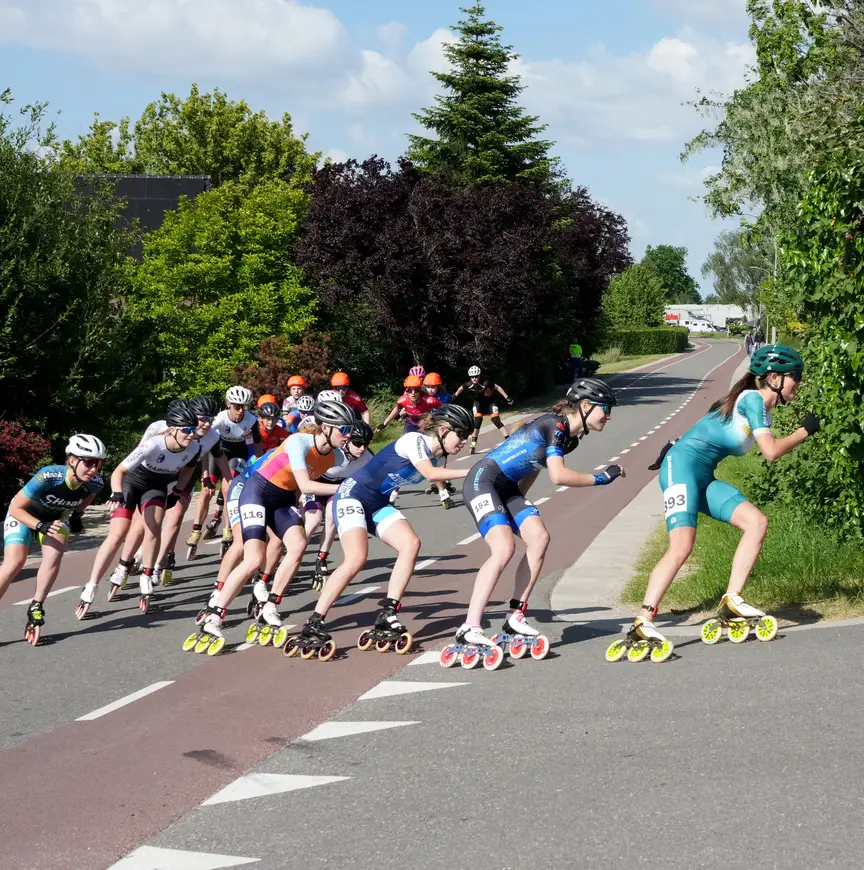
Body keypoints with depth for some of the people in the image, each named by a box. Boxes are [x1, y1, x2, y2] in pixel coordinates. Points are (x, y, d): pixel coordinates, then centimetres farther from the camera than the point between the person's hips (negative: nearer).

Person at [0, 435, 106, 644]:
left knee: (55, 556, -23)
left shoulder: (95, 483, -26)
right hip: (23, 514, -4)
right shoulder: (48, 477, -40)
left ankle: (35, 609, -10)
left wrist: (77, 515, -2)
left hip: (55, 515, 4)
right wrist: (41, 526, -43)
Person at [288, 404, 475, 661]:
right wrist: (469, 472, -29)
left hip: (378, 505, 8)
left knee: (411, 543, -13)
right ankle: (313, 626, -22)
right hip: (353, 495, -8)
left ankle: (387, 616, -11)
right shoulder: (416, 440, -17)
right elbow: (430, 474, -30)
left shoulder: (434, 458, 11)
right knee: (357, 557, -25)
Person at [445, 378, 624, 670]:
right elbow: (558, 476, -28)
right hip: (483, 482, -9)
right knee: (504, 548, -24)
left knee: (539, 538, -8)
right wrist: (601, 478, -20)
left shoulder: (569, 438, 10)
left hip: (507, 488, 9)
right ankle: (469, 631, -26)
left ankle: (514, 619, -2)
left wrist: (518, 505, 25)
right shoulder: (555, 426, -18)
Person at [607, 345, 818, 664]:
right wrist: (805, 431, -4)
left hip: (703, 477, 9)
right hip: (683, 466, -9)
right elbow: (771, 451, -16)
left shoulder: (762, 410, 19)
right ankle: (641, 626, -28)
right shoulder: (752, 399, -9)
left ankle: (731, 603, -5)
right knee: (681, 547, -24)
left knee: (756, 522, -5)